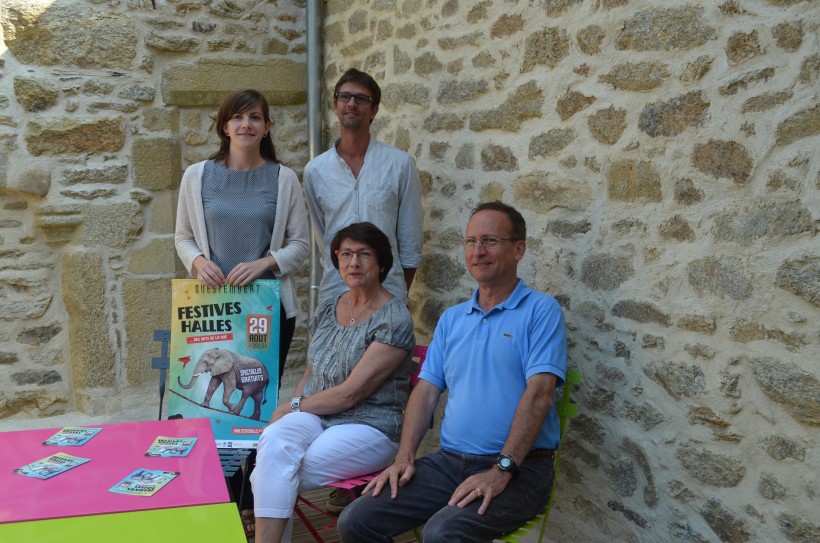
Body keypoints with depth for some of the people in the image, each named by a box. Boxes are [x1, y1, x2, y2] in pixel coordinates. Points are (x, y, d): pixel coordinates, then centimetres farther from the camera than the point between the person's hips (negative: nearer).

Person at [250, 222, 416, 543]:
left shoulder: (395, 320, -10)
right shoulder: (326, 310, 11)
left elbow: (350, 393, -14)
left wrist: (294, 407, -3)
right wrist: (291, 411, -3)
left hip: (368, 428, -5)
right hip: (314, 417, 5)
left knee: (272, 476, -26)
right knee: (274, 441, -30)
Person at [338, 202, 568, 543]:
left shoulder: (540, 311, -4)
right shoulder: (451, 319, 16)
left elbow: (539, 393, -14)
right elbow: (427, 390, 11)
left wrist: (502, 470, -20)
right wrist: (404, 457, -2)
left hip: (518, 468, -5)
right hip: (450, 461, 6)